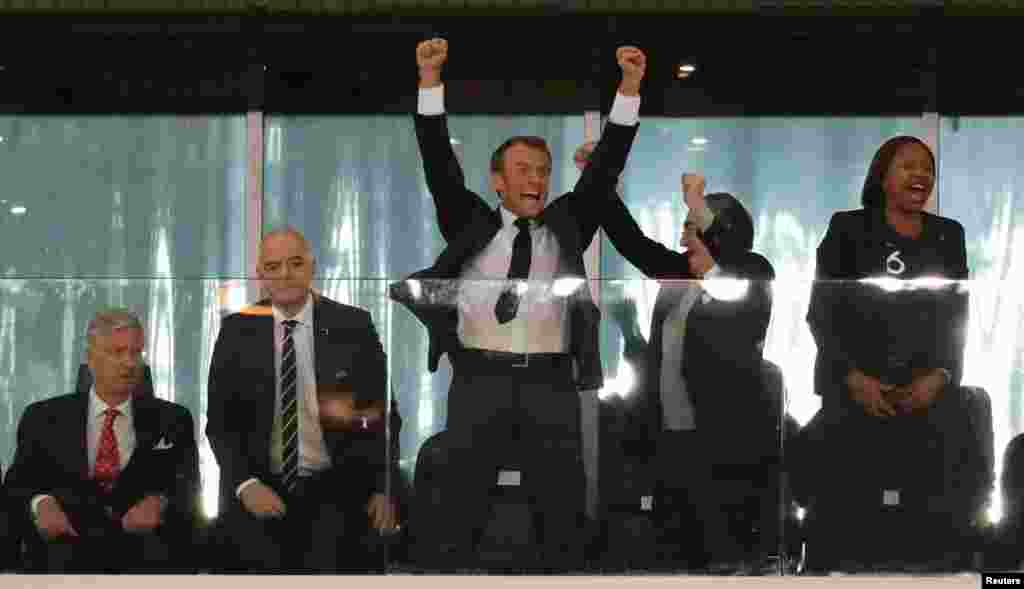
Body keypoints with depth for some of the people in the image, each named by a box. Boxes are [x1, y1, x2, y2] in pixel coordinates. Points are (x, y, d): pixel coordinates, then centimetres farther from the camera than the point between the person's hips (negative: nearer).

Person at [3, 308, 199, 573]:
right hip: (70, 541, 0)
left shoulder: (171, 419, 16)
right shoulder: (44, 418, 15)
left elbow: (187, 486, 5)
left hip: (145, 544, 1)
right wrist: (40, 502, -16)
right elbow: (17, 484, 8)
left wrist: (159, 501, -19)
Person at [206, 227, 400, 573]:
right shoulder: (238, 330, 5)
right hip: (259, 492, 1)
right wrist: (246, 484, -10)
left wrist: (385, 489, -4)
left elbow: (384, 411, 5)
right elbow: (220, 419, 4)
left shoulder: (352, 325, 2)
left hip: (336, 491, -1)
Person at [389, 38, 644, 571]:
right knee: (458, 517, 1)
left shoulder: (567, 224, 15)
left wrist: (629, 87, -3)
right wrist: (430, 81, -7)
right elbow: (440, 163, 4)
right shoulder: (471, 223, 12)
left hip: (550, 384, 1)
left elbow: (605, 167, 8)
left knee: (563, 517, 3)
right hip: (479, 380, -1)